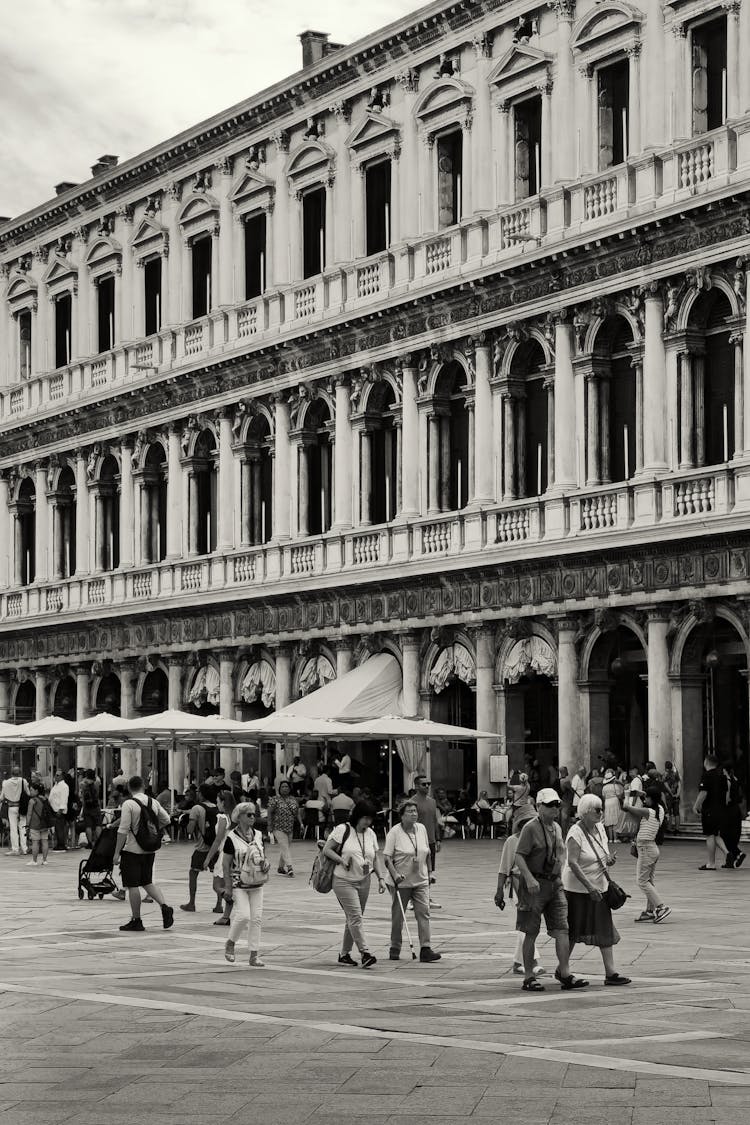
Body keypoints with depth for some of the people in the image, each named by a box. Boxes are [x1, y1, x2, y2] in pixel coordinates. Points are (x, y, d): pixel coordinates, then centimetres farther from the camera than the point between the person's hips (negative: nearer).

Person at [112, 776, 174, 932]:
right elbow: (166, 820, 12)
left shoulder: (129, 804, -13)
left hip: (132, 850, -6)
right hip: (149, 850, 6)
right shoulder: (153, 802, 4)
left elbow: (123, 830, -17)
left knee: (132, 885, 3)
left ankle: (136, 921, 7)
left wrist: (117, 853, -13)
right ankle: (164, 906, -1)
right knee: (147, 882, 19)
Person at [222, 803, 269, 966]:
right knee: (244, 915, -16)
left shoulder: (257, 835, 7)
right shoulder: (231, 838, -9)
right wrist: (228, 886, -10)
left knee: (257, 918, 2)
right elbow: (226, 864, -7)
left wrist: (265, 864, -4)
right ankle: (230, 943, 11)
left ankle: (254, 955, 8)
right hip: (239, 883, -5)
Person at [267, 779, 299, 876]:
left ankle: (281, 867, 24)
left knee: (284, 848, 12)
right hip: (279, 828, -5)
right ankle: (289, 868, -21)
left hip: (290, 828, 5)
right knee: (285, 847, -14)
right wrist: (270, 826, -9)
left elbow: (297, 813, 13)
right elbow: (270, 813, -4)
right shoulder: (275, 800, -6)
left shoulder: (293, 800, 9)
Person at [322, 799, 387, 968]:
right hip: (344, 881, -6)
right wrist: (342, 860, -20)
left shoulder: (371, 834, 11)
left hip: (364, 881, 6)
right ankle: (365, 953, -17)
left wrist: (381, 878, 2)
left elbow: (376, 858, 13)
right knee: (355, 917, -14)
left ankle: (345, 954, 20)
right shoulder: (342, 830, -7)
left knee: (354, 919, 10)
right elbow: (326, 850, -7)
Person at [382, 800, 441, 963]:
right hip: (401, 882, -4)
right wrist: (395, 874, -23)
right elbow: (387, 857, -12)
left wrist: (429, 873, 17)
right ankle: (395, 949, 18)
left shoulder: (421, 829, 6)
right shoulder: (395, 832, -9)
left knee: (424, 913, -7)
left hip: (421, 881, 4)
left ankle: (425, 949, -9)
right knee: (398, 916, 5)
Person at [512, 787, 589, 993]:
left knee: (562, 929, -2)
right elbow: (519, 856, -15)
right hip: (535, 884, -7)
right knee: (531, 933, 0)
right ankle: (529, 977, 6)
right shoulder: (530, 828, -10)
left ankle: (565, 974, -3)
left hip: (555, 883, 7)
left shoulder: (557, 828, 13)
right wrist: (529, 878, -26)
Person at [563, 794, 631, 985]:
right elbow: (572, 862, -24)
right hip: (578, 889, -7)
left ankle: (611, 973, 5)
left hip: (599, 888, 7)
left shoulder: (600, 828, 7)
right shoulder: (576, 833, -17)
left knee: (605, 932, 4)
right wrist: (589, 886, -29)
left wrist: (609, 860, -3)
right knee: (573, 933, 2)